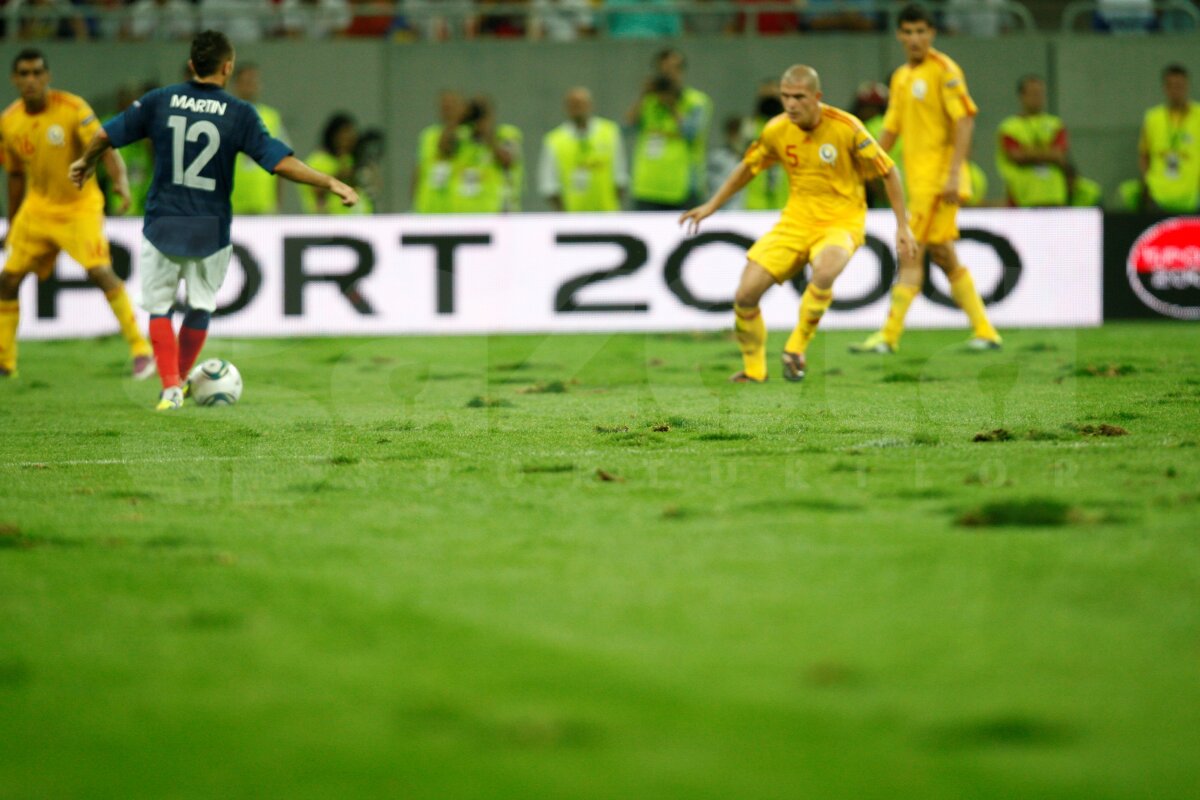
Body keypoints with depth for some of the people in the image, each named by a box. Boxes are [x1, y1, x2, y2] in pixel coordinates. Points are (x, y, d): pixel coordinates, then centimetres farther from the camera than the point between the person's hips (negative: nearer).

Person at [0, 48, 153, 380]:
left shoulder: (73, 109, -17)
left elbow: (104, 147, -27)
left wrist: (120, 181, -46)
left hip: (80, 206, -5)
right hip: (37, 207, 5)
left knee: (100, 272, -20)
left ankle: (140, 350, -10)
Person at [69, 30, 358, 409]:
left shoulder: (160, 101, -2)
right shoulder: (240, 114, -8)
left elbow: (107, 135, 4)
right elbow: (281, 162, -14)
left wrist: (85, 162, 24)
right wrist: (330, 183, -7)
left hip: (162, 225, 0)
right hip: (211, 231, 0)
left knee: (158, 306, 10)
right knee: (201, 306, 19)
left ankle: (170, 388, -3)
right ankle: (180, 383, 27)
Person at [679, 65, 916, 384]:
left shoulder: (845, 128, -15)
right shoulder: (776, 130, -3)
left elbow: (888, 172, -5)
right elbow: (748, 167, 17)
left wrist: (902, 226, -8)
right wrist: (710, 207, 16)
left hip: (841, 222, -4)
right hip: (795, 222, 4)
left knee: (824, 271, -39)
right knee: (745, 294, -10)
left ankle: (796, 347, -15)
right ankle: (754, 369, 15)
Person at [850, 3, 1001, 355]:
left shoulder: (944, 70, -9)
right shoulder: (901, 78, 16)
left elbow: (964, 120, -15)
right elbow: (890, 131, 21)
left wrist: (954, 173, -22)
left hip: (939, 179, -8)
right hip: (918, 179, 8)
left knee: (911, 255, -9)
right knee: (944, 257, 10)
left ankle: (889, 336, -9)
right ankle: (984, 331, 16)